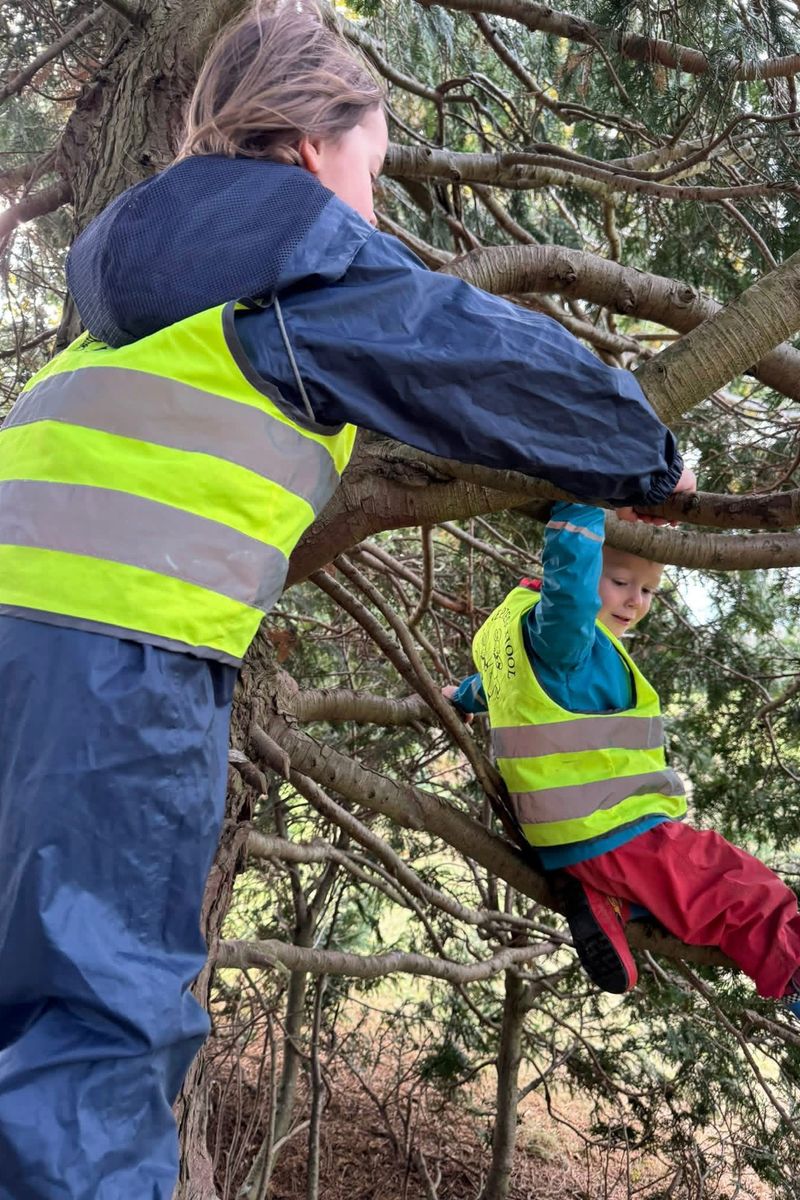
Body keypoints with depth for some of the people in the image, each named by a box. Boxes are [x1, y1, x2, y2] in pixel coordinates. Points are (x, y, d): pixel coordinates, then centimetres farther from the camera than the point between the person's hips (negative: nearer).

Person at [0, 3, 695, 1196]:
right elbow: (505, 368, 4)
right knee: (109, 1002, -7)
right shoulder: (308, 250, -1)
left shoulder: (170, 249, 26)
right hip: (118, 642, -9)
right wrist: (648, 457, 20)